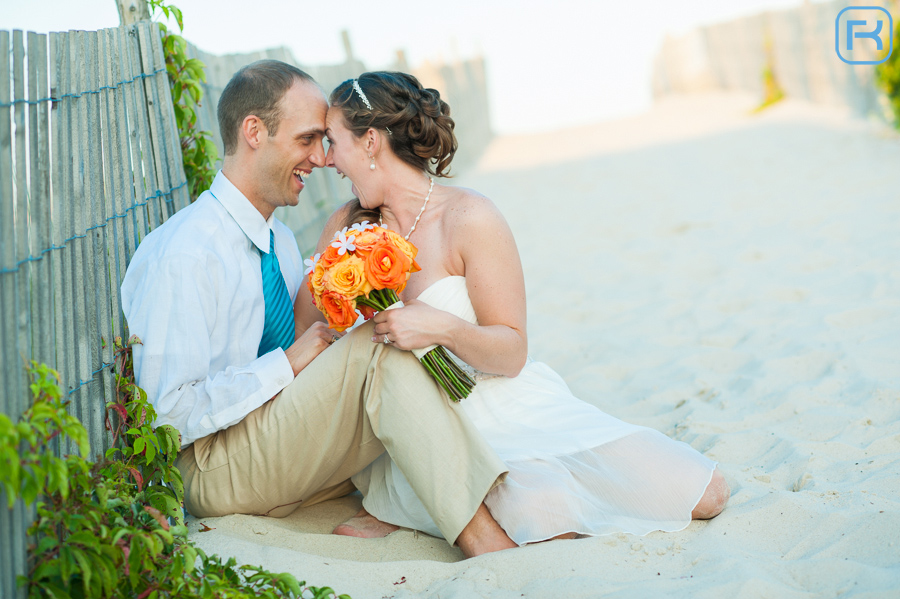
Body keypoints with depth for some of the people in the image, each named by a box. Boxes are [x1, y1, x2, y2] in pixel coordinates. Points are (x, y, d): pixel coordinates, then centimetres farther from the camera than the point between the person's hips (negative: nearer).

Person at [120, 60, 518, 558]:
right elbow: (167, 413, -22)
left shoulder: (282, 242, 10)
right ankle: (479, 539, -28)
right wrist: (288, 363, -18)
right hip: (212, 469, -8)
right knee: (377, 347, -25)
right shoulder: (181, 255, -18)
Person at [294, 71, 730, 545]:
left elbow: (512, 353, -11)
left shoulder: (469, 218, -11)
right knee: (543, 516, -34)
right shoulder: (347, 226, 3)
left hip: (514, 411, 1)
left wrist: (441, 327, -29)